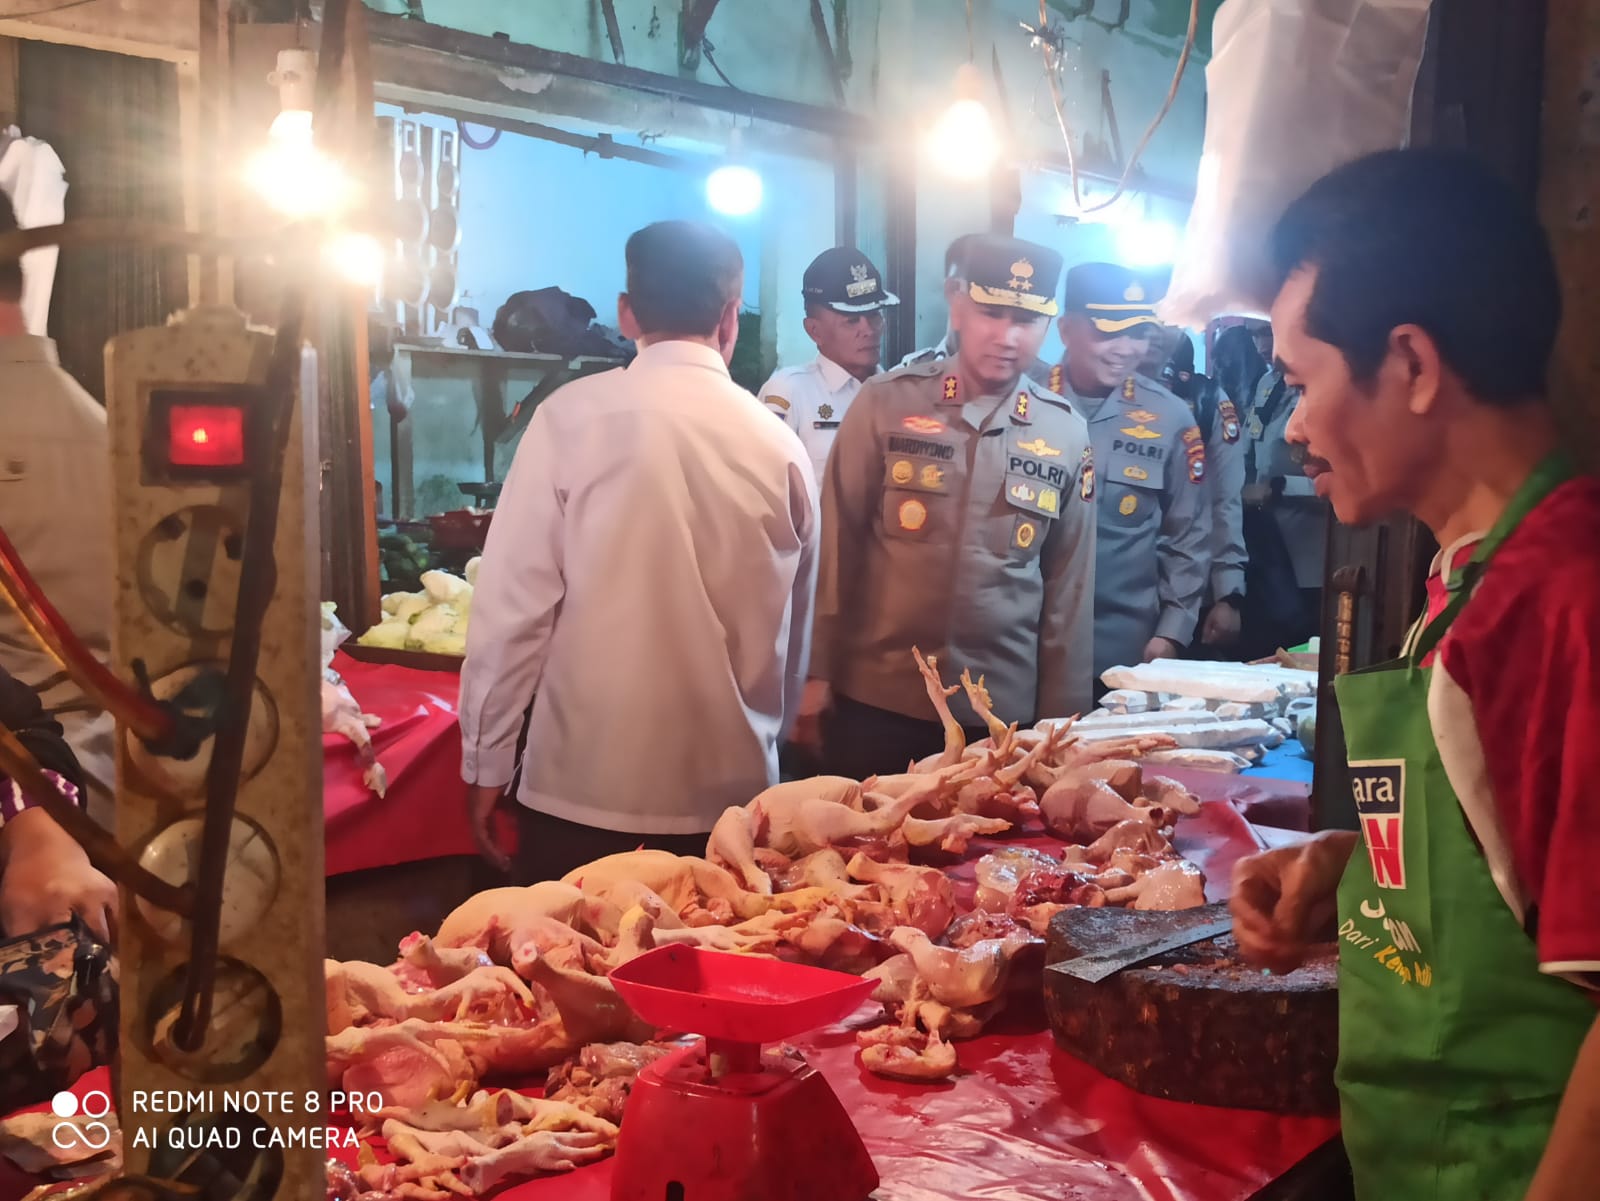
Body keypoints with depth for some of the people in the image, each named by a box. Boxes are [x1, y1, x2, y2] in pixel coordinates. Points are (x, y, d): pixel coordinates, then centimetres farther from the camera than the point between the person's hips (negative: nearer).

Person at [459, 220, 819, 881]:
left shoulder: (572, 418, -7)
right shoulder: (781, 446, 1)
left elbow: (513, 605, -8)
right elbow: (795, 638, 11)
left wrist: (487, 766, 1)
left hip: (584, 794, -2)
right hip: (732, 792, 2)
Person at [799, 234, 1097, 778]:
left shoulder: (1067, 435, 2)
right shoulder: (885, 403, -4)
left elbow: (1069, 588, 6)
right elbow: (837, 544, -1)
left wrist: (1062, 718, 6)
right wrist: (817, 673, -2)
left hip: (1003, 712, 2)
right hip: (874, 701, -1)